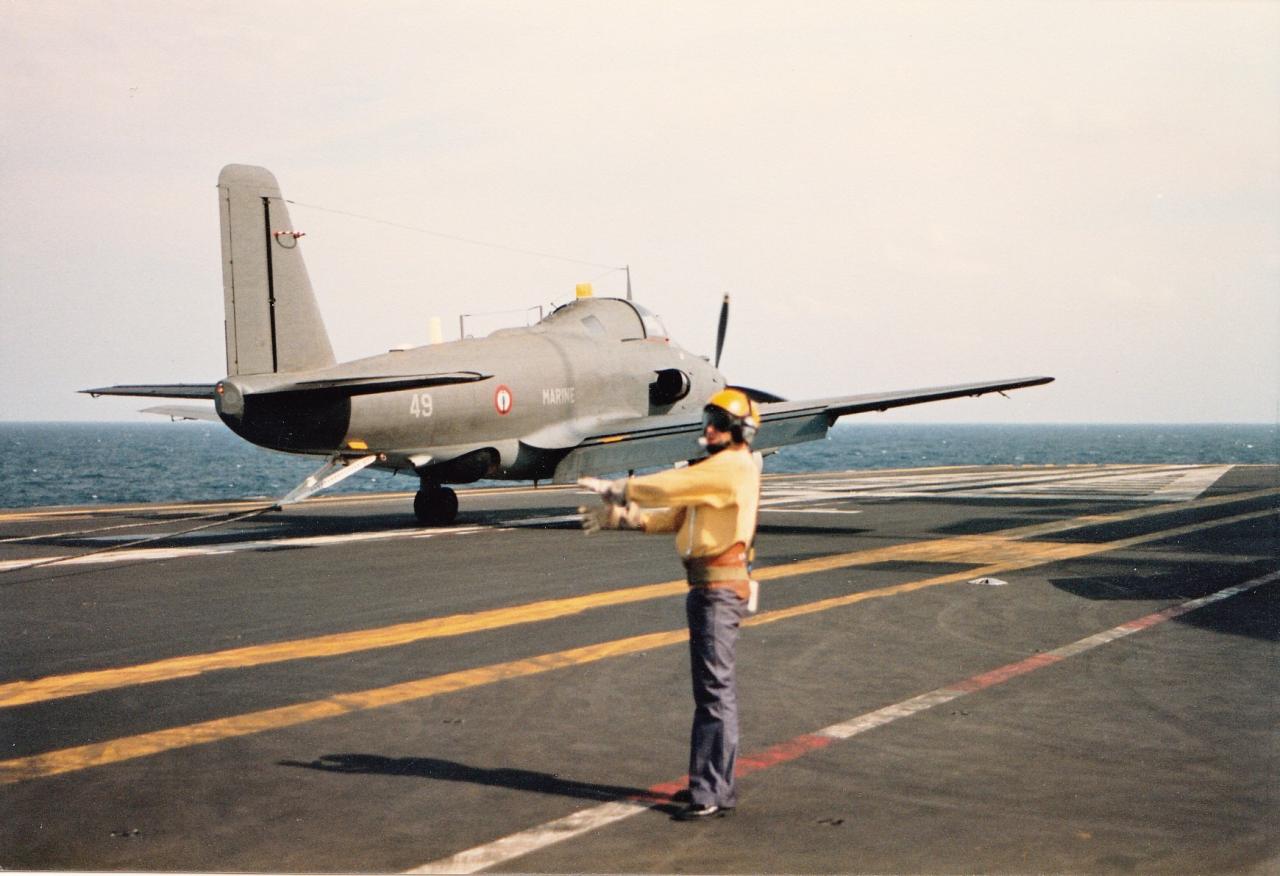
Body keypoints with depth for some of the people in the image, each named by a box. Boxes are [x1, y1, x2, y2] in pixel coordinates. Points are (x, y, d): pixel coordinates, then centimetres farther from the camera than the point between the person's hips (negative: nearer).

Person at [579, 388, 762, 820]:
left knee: (714, 689, -10)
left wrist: (617, 489, -7)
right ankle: (718, 783, 25)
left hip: (720, 589, -11)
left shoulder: (734, 466, -12)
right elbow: (676, 516, 18)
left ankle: (711, 792, -9)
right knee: (714, 688, 16)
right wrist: (621, 517, 8)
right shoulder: (718, 469, 21)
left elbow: (674, 486, -18)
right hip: (706, 588, 11)